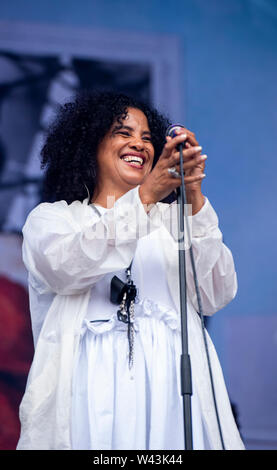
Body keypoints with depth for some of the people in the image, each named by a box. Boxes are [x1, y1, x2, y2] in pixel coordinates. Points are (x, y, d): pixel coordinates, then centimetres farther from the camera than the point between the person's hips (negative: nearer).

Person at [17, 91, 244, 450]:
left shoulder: (171, 218, 18)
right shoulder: (50, 218, 13)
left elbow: (218, 294, 2)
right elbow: (67, 267, -11)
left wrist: (195, 200, -9)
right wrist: (145, 196, -19)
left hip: (170, 385, 2)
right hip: (91, 390, -2)